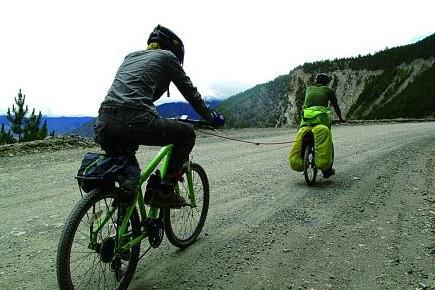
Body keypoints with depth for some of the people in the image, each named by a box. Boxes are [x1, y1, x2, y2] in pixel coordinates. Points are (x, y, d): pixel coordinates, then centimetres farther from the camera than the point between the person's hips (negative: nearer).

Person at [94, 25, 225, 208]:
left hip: (103, 124, 8)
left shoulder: (131, 56, 31)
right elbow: (190, 92, 16)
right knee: (187, 134, 15)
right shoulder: (166, 56, 13)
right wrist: (211, 117, 30)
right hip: (135, 122, -7)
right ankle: (165, 191, 8)